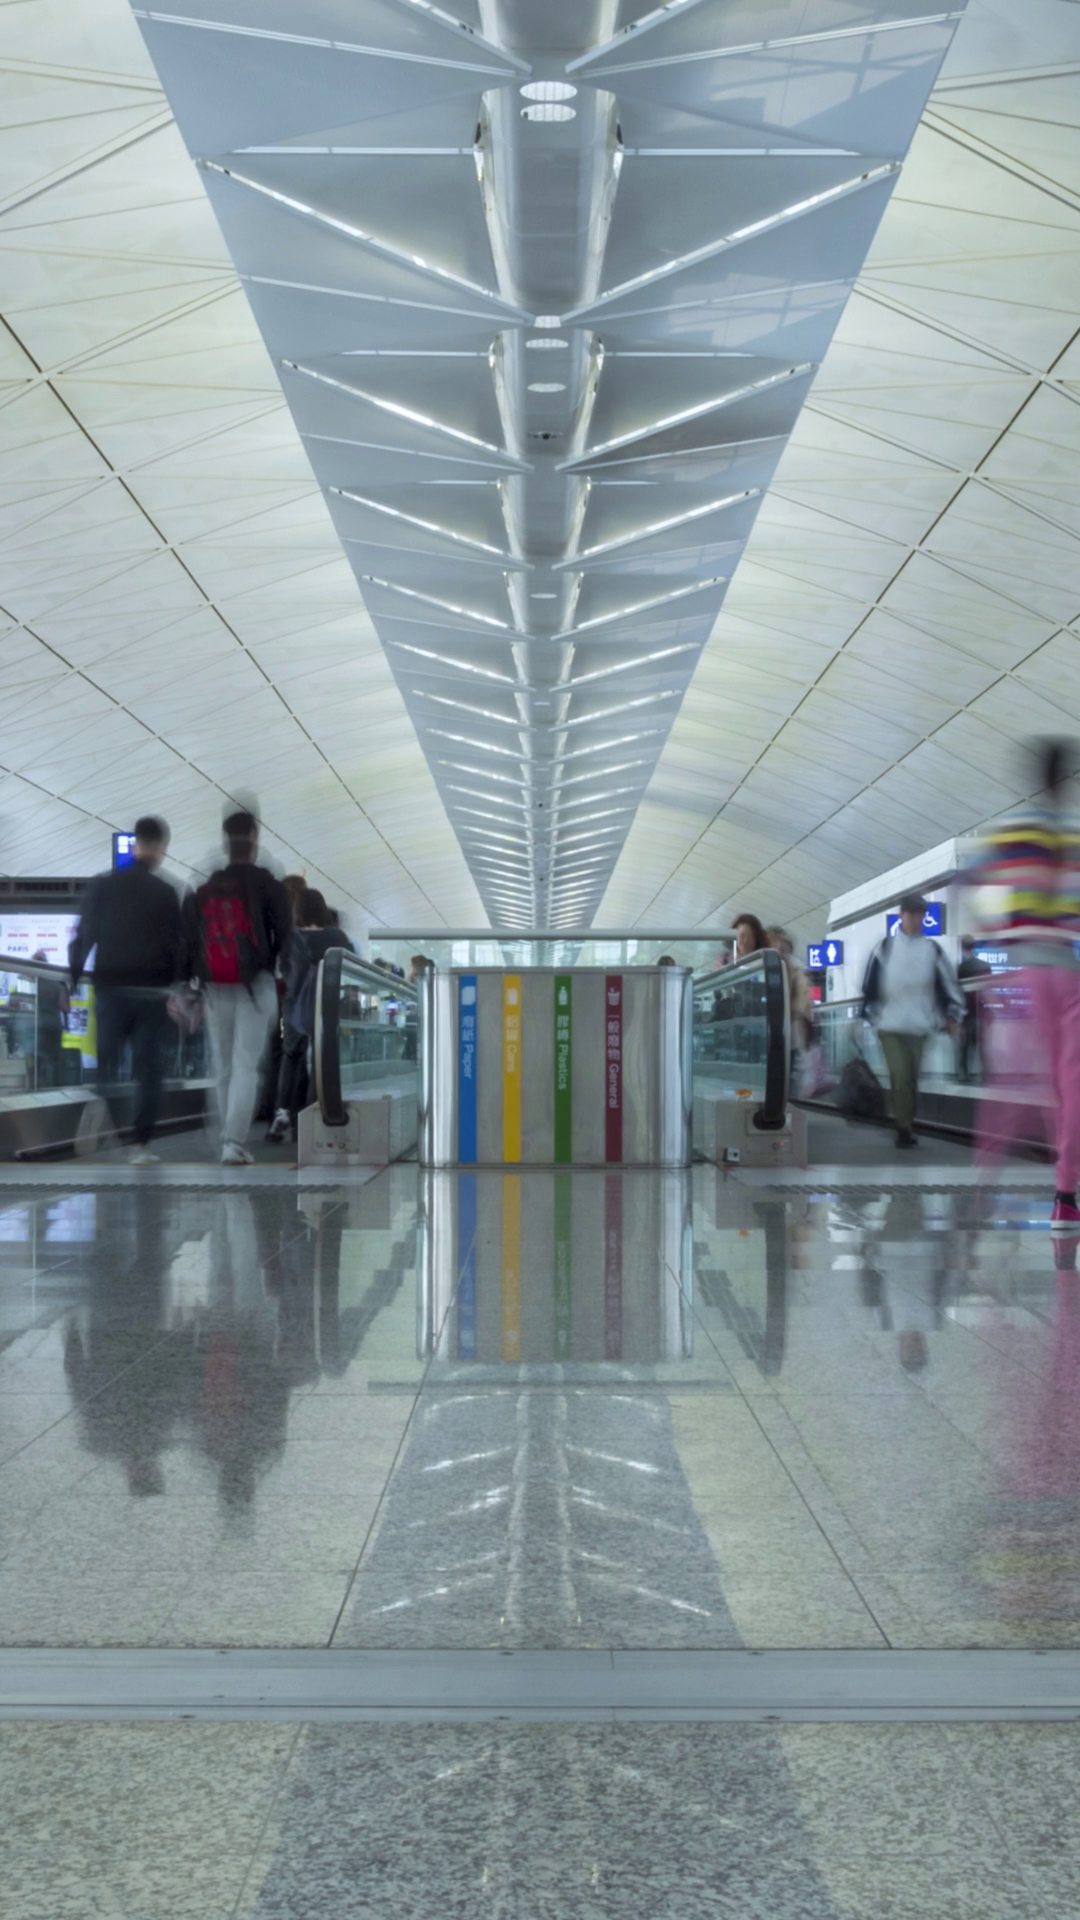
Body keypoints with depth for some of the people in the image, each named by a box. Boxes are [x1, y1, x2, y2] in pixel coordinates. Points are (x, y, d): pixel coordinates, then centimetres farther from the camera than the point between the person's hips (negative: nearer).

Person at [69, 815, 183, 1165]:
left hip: (110, 988, 2)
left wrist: (73, 979, 8)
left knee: (106, 1061, 10)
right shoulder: (165, 893, -5)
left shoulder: (101, 886, 3)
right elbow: (177, 945, -6)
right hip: (151, 991, -2)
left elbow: (83, 935, 3)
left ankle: (99, 1106, -21)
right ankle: (141, 1144, 2)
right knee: (148, 1068, 5)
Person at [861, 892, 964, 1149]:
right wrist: (868, 1013, 0)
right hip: (890, 1024, -2)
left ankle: (907, 1126, 18)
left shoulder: (932, 950, 5)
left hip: (919, 1025, 2)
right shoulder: (886, 948, 2)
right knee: (901, 1077, -12)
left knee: (912, 1078, 6)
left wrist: (953, 1014, 0)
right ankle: (905, 1129, -5)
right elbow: (871, 983, 3)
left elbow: (949, 983, 7)